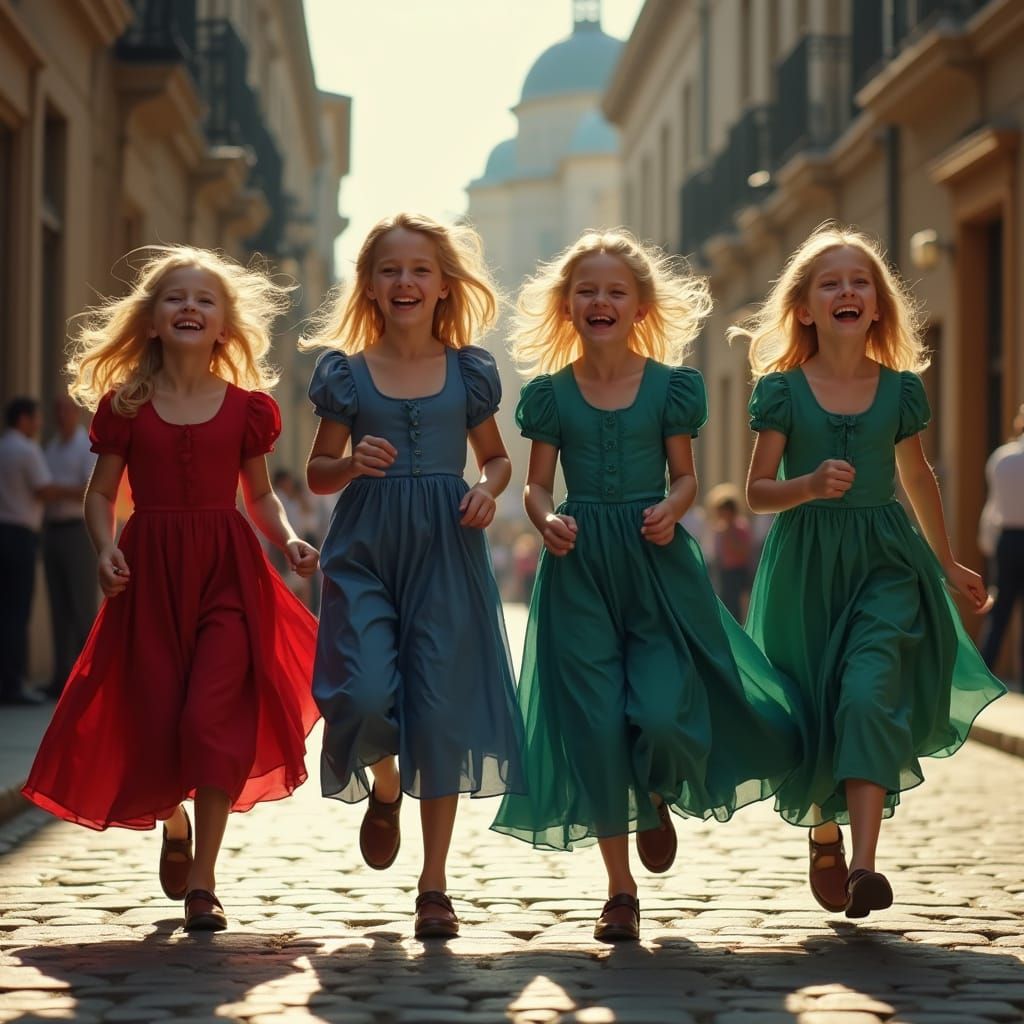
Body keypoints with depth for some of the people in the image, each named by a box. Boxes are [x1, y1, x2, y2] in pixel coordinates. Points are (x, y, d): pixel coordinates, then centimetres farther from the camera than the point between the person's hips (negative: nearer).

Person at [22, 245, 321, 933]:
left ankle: (202, 882, -4)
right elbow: (102, 494, 8)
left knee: (211, 715, -14)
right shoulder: (125, 405, 4)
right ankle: (174, 820, 35)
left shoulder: (246, 407, 6)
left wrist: (290, 541, -3)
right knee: (155, 723, -2)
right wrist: (105, 547, -11)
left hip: (227, 570, 0)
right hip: (149, 572, 1)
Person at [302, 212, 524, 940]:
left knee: (441, 709, -2)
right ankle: (384, 787, 20)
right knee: (366, 695, -18)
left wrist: (489, 489, -5)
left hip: (446, 552, 0)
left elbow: (496, 456, 17)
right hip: (364, 552, 0)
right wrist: (353, 464, -11)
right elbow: (318, 473, 11)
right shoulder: (345, 373, 5)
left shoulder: (470, 371, 7)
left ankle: (435, 886, 8)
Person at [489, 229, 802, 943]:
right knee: (596, 725, -3)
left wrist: (672, 509, -13)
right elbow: (538, 485, 8)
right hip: (580, 569, 1)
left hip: (658, 564, -1)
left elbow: (685, 476, 8)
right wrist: (547, 521, -13)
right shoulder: (551, 392, 6)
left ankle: (659, 798, 25)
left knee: (661, 716, -15)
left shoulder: (670, 386, 5)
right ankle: (621, 891, 10)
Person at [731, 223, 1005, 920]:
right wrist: (809, 485, -21)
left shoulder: (900, 388, 5)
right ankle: (824, 831, 33)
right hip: (806, 563, 0)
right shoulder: (783, 389, -1)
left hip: (885, 560, 0)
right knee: (814, 711, 3)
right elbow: (758, 491, 0)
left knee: (869, 691, -19)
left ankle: (864, 863, -24)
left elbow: (918, 476, 19)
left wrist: (948, 564, 27)